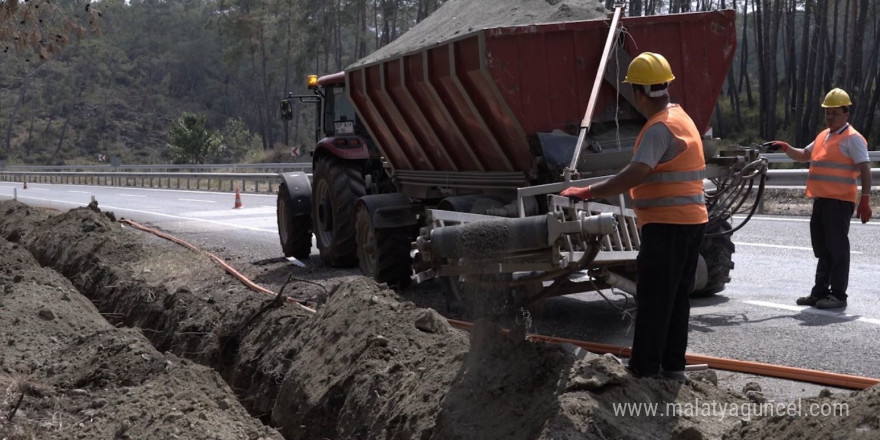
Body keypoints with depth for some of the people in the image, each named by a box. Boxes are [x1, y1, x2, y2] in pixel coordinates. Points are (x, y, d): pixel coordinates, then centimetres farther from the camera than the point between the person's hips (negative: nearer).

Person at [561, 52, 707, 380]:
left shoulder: (660, 127, -17)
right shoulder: (680, 116, 15)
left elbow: (634, 175, -28)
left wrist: (587, 193, -28)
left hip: (667, 224, -10)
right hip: (691, 220, 10)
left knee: (653, 298, -4)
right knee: (678, 296, 14)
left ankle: (645, 368, 1)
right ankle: (673, 365, 21)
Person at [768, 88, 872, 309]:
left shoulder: (852, 138, -7)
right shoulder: (823, 136, 19)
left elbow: (865, 170, -12)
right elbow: (804, 155, 31)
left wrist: (865, 201, -19)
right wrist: (786, 148, 12)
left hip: (839, 201, -9)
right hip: (821, 200, 9)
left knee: (837, 248, -5)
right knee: (822, 248, 13)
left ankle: (838, 295, 0)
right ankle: (820, 292, 21)